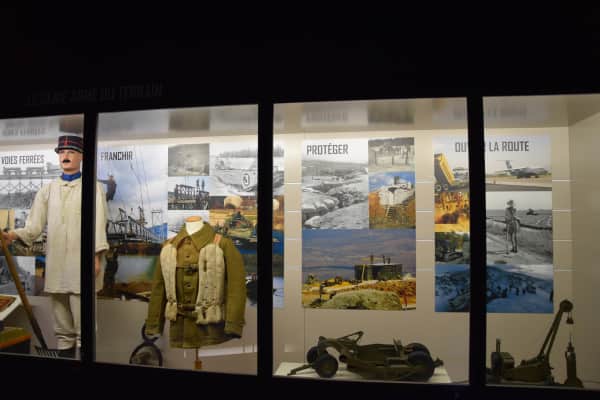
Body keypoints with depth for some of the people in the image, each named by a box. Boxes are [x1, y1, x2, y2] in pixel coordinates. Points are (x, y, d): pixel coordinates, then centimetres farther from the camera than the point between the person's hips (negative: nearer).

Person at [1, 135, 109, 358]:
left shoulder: (93, 188, 3)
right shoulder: (48, 190, 14)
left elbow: (98, 224, -5)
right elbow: (35, 225, 7)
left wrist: (95, 256, -14)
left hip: (80, 263, -4)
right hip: (55, 264, 4)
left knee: (84, 325, -2)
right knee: (61, 325, 13)